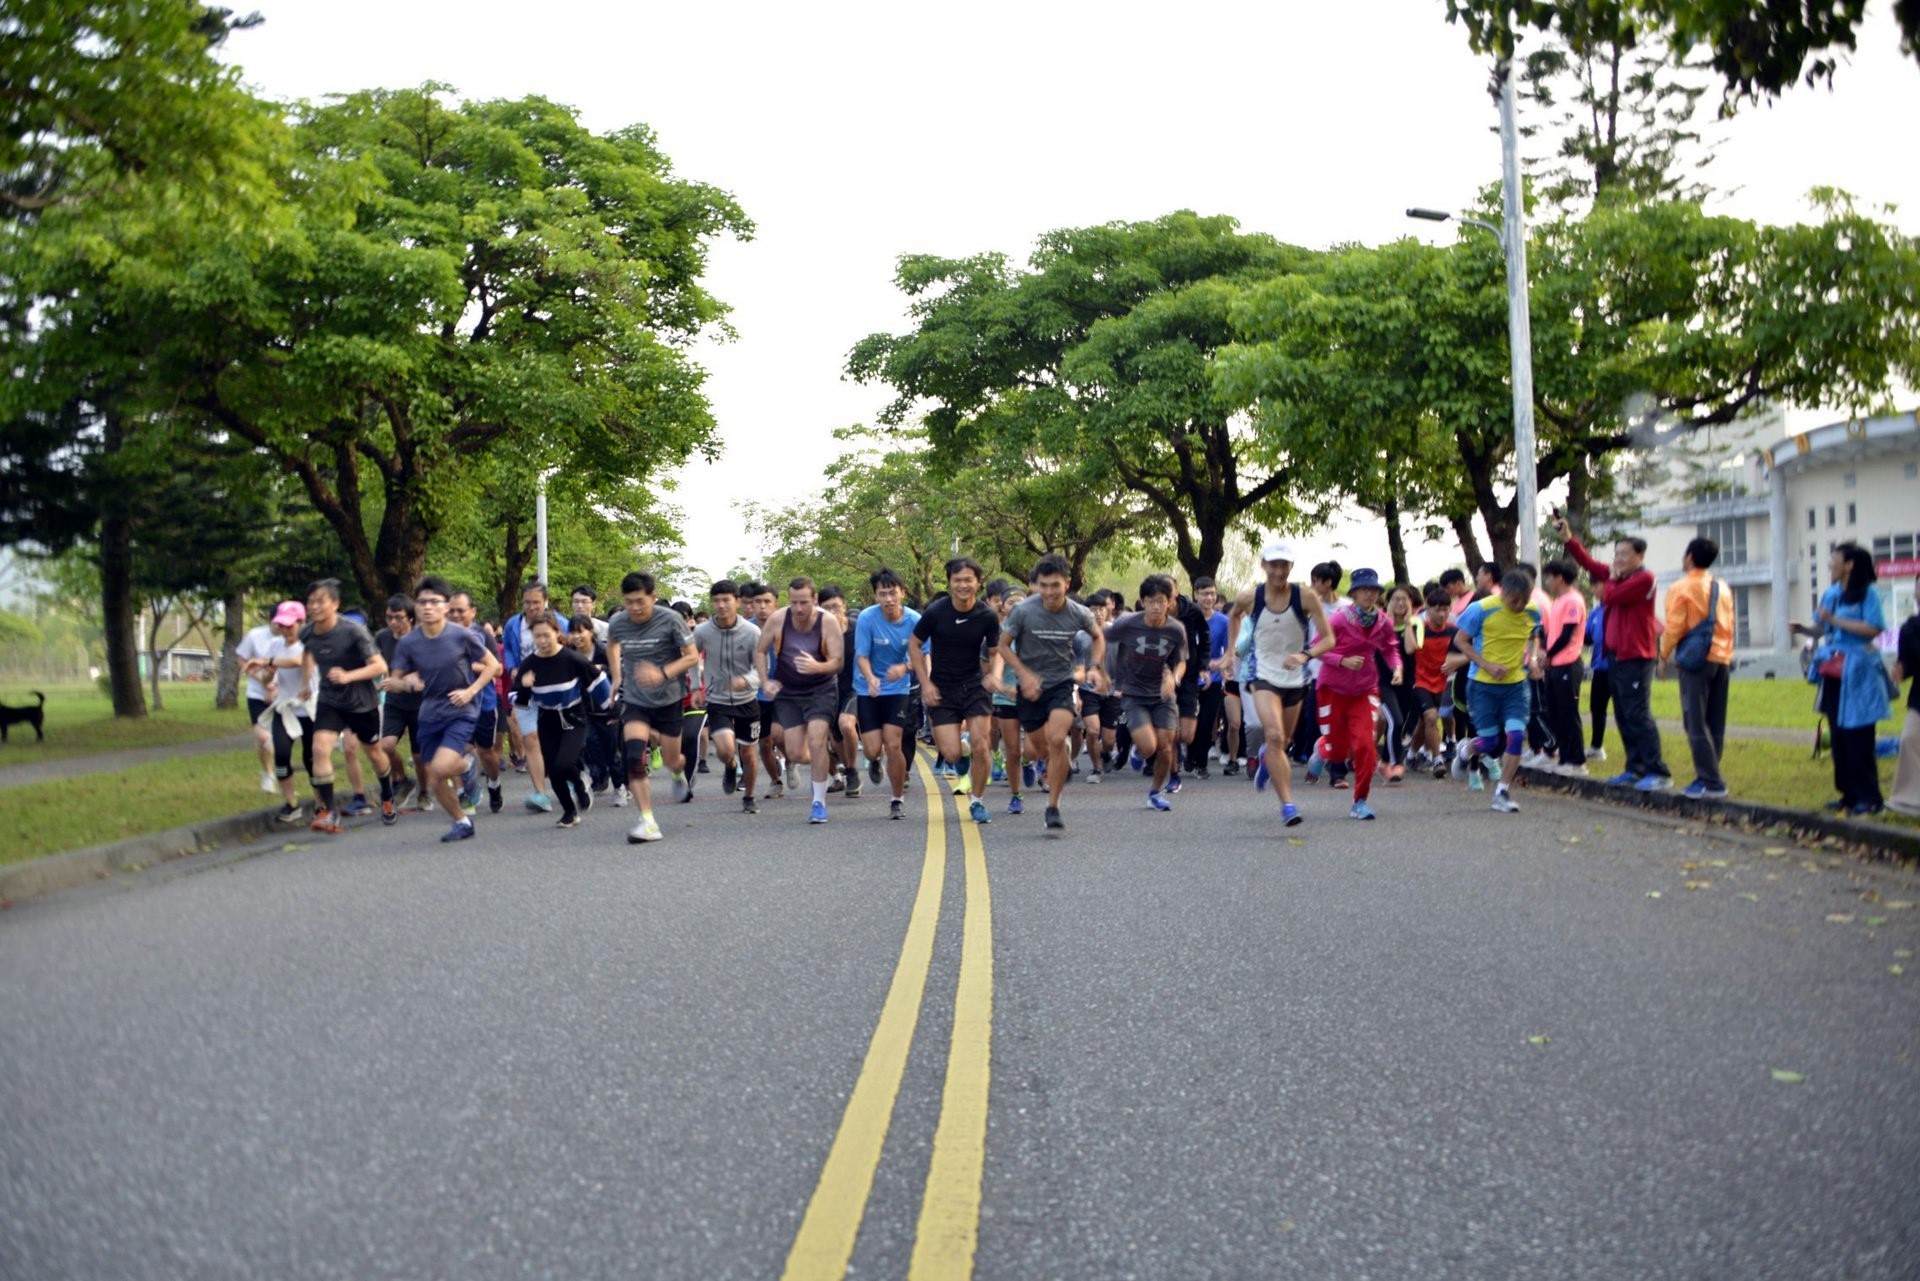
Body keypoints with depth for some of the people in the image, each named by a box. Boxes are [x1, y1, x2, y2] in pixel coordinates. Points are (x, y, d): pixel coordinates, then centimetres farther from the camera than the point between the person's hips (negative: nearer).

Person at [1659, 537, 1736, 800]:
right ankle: (1708, 777, 11)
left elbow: (1674, 627, -9)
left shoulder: (1682, 588, -6)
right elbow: (1729, 626, 14)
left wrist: (1664, 656, 3)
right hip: (1722, 659, 7)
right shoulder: (1723, 589, 13)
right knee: (1715, 724, 9)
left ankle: (1711, 782, -10)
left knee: (1696, 723, -5)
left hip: (1696, 660, -6)